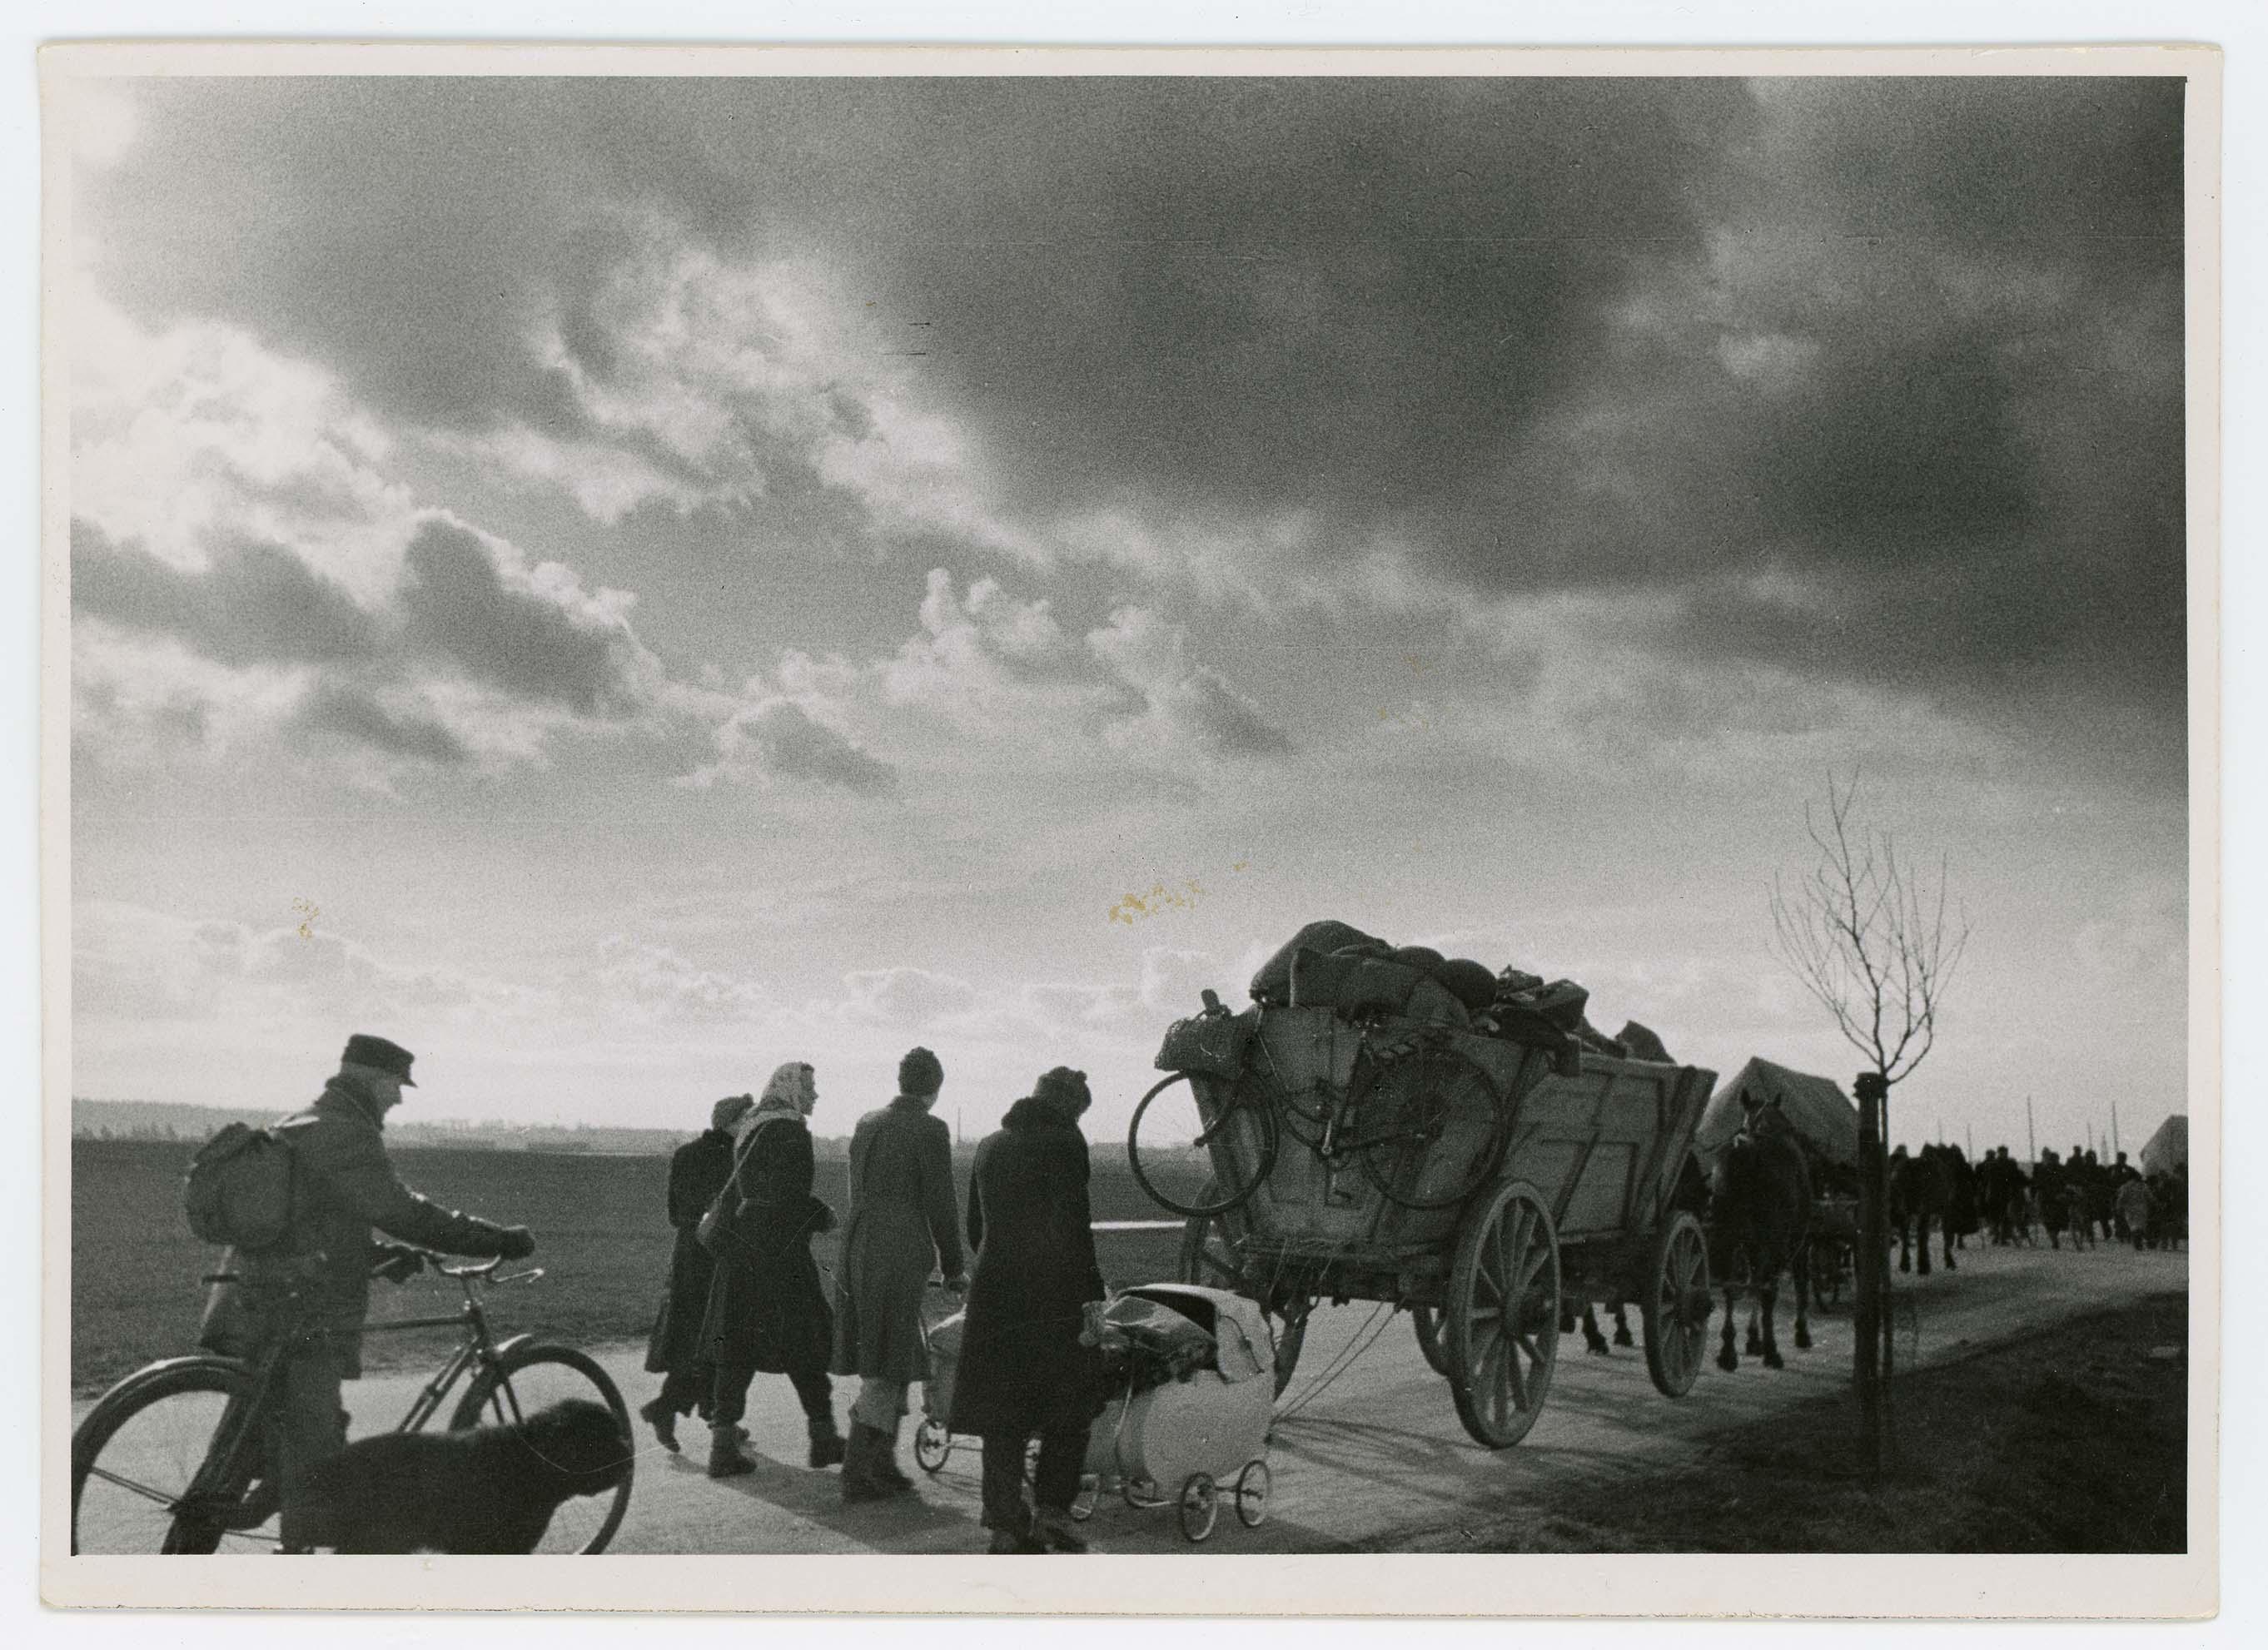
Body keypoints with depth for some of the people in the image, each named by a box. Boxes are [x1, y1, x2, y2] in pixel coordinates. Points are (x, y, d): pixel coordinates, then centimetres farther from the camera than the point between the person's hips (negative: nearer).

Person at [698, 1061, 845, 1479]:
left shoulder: (751, 1128, 15)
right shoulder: (791, 1133, -12)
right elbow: (790, 1198, -20)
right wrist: (823, 1216, -4)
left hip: (740, 1252, 8)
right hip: (781, 1255, -8)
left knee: (736, 1349, 7)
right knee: (805, 1344, 4)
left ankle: (723, 1444, 5)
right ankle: (822, 1436, 14)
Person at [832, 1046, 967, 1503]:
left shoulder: (867, 1124, 14)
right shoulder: (930, 1130, -8)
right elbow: (941, 1204, -7)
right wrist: (953, 1268, 2)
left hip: (857, 1251, 7)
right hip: (900, 1256, -7)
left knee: (888, 1366, 15)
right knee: (885, 1371, -2)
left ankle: (883, 1465, 21)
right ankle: (858, 1474, -3)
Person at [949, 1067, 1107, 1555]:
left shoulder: (990, 1146, 15)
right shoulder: (1065, 1142, -5)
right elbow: (1072, 1226, -12)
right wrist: (1092, 1291, -7)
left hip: (993, 1295, 6)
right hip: (1053, 1296, -6)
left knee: (1002, 1415, 8)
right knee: (1070, 1407, 7)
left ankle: (1006, 1525, 8)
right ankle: (1051, 1512, 0)